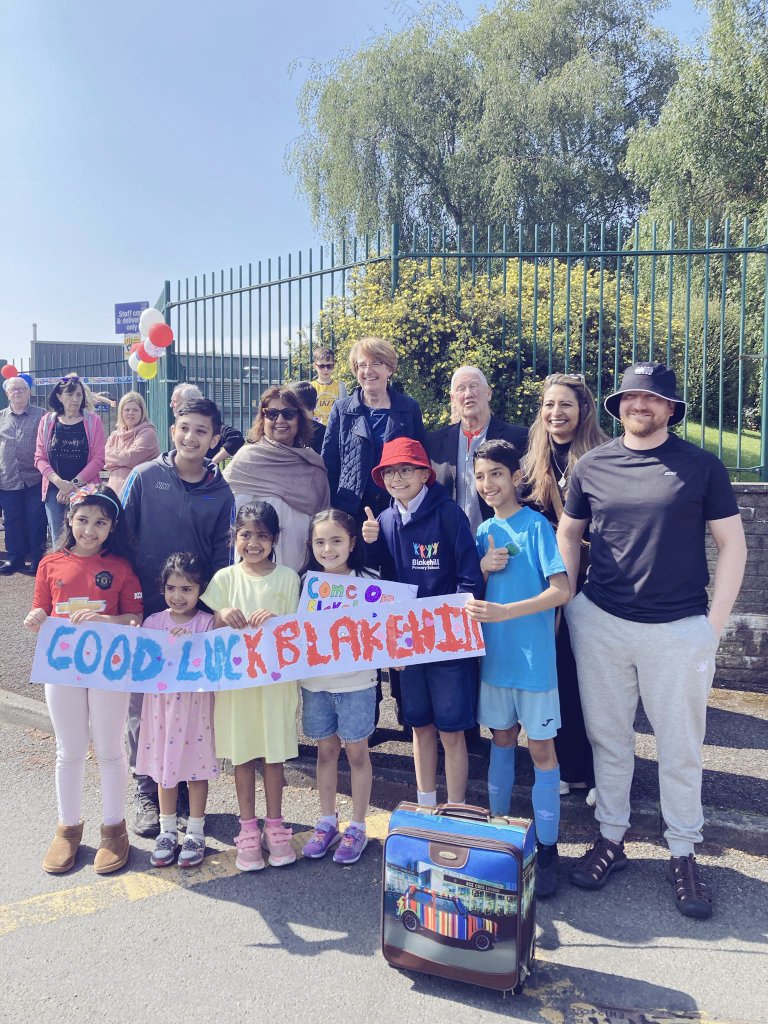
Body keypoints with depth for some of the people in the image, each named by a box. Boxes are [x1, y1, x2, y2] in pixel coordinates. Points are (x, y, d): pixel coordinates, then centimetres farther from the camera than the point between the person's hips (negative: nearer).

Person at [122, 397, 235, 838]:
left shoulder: (221, 492, 1)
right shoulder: (144, 477, -2)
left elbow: (223, 555, 5)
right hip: (146, 609, -1)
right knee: (143, 701, 6)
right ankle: (147, 791, 22)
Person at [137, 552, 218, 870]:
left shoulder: (207, 623, -6)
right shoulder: (153, 622, 1)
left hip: (196, 704, -2)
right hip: (161, 703, 3)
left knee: (197, 768, 8)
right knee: (164, 768, 12)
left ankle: (195, 833, 23)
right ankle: (167, 832, 29)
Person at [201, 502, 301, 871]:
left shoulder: (287, 578, 0)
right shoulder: (225, 578, 0)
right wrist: (222, 616, -19)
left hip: (276, 674, 0)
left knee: (275, 752, 8)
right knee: (242, 753, 8)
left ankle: (274, 826, 24)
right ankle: (248, 829, 22)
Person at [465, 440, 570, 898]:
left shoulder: (536, 525, -10)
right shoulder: (483, 531, 7)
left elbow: (561, 590, -17)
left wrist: (504, 612, -26)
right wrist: (483, 567, -8)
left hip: (534, 658, -5)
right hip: (494, 654, 5)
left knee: (541, 748, 3)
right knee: (501, 741, 17)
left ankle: (547, 848, 14)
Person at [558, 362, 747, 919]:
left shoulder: (703, 466, -2)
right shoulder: (592, 466, 4)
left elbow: (732, 544, 0)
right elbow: (568, 534, 14)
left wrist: (715, 621, -5)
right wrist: (564, 602, 7)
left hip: (680, 629, -2)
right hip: (600, 624, 2)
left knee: (681, 747, 8)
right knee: (608, 737, 12)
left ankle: (683, 853, 26)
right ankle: (611, 838, 29)